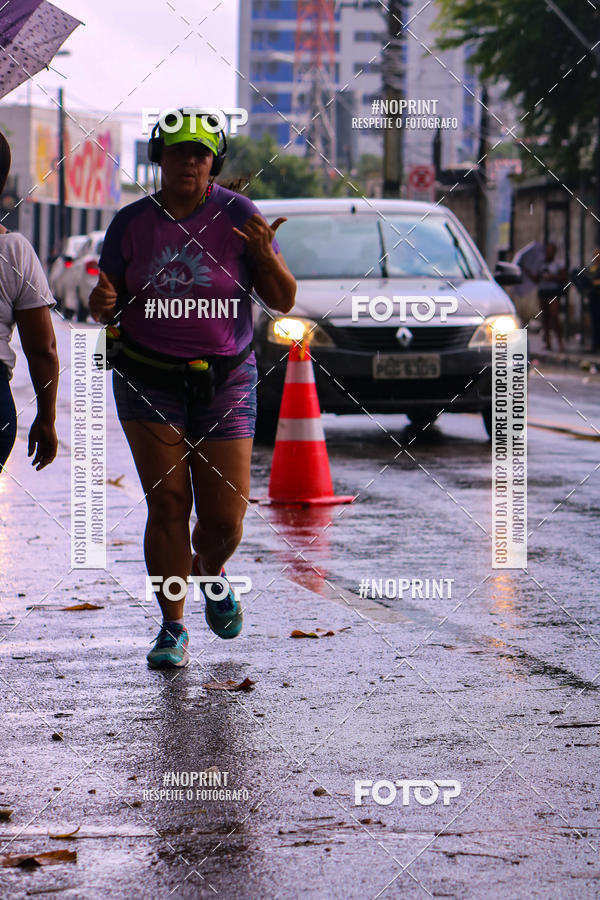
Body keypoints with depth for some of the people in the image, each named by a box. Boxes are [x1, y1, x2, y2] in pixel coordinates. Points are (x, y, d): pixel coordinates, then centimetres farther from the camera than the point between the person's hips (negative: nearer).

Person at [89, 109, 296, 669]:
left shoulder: (236, 215, -4)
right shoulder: (132, 223, 0)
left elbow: (283, 302, -4)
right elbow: (107, 303, 8)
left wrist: (263, 255, -23)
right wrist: (102, 303, -16)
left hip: (225, 382, 0)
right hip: (149, 381, 0)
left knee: (225, 517, -2)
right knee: (166, 504, -9)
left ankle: (211, 572, 34)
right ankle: (172, 628, 2)